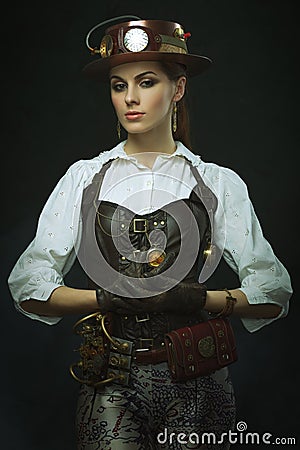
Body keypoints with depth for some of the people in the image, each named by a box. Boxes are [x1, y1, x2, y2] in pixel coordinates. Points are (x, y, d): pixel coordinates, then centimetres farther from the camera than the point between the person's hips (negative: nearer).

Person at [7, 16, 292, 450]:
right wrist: (106, 298, -15)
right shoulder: (85, 178, 6)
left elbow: (274, 294, 0)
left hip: (195, 383, 0)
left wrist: (200, 299, -15)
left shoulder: (219, 184, 4)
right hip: (111, 383, 0)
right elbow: (28, 288, -1)